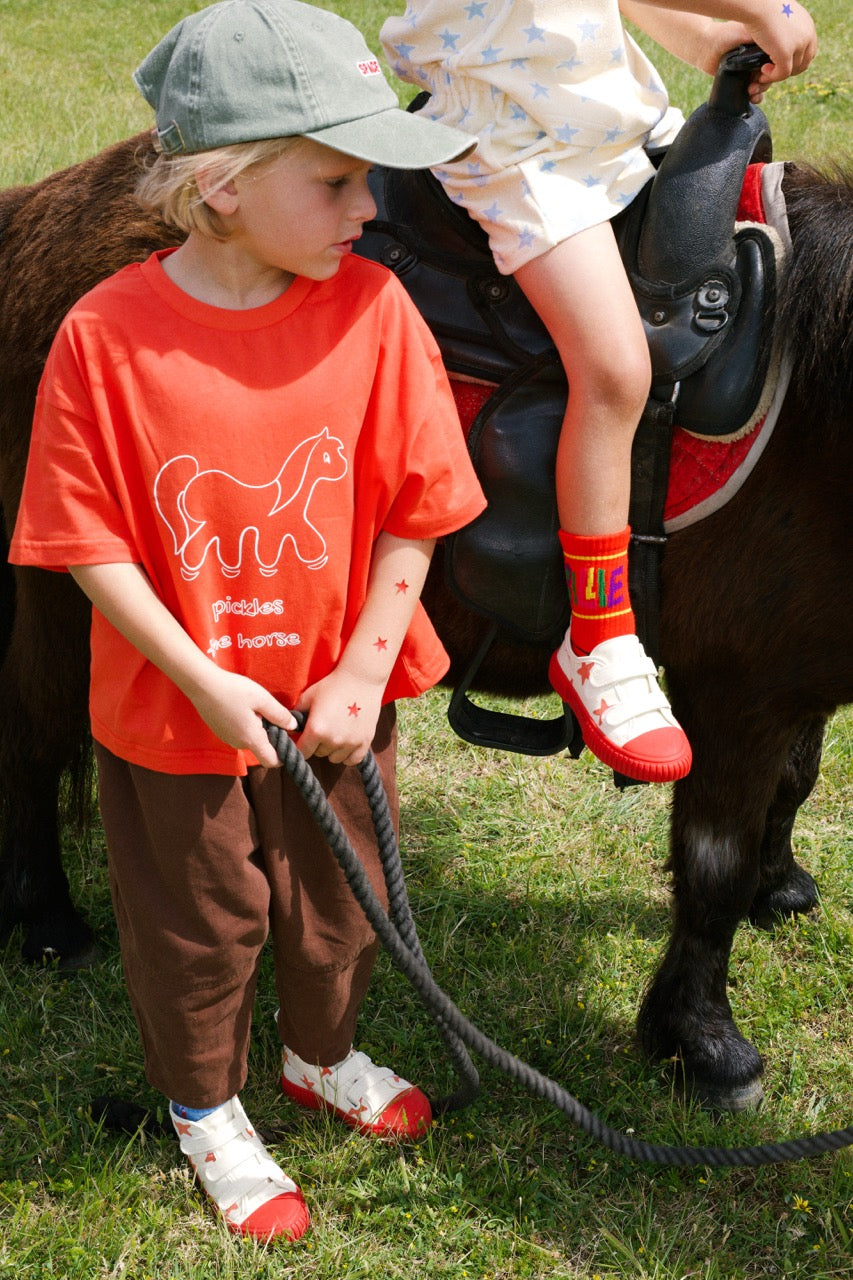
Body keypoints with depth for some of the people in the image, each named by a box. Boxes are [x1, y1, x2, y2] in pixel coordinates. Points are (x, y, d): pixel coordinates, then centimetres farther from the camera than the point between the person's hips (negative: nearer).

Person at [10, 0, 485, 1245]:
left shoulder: (373, 309, -15)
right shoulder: (105, 335, -21)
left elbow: (412, 513, -8)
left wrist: (362, 675, -11)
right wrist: (205, 683, -17)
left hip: (334, 704, 3)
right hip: (175, 718, -2)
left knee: (337, 899, 24)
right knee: (199, 925, 19)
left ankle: (324, 1054, 55)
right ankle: (206, 1110, 47)